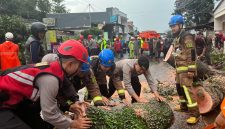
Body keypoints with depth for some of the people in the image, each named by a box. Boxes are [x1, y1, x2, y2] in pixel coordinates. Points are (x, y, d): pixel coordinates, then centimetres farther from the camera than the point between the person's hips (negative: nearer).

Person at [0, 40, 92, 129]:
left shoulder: (52, 68, -1)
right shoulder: (50, 78, -26)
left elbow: (48, 102, 7)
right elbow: (50, 115, -20)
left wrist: (69, 107, 4)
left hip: (11, 101, 9)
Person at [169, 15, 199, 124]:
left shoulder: (186, 37, -14)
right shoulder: (176, 38, 17)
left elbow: (191, 54, -20)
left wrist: (191, 70, -23)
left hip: (186, 69, -10)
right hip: (179, 68, 10)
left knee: (187, 89, -13)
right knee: (179, 87, 17)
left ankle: (195, 114, -8)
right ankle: (184, 106, 33)